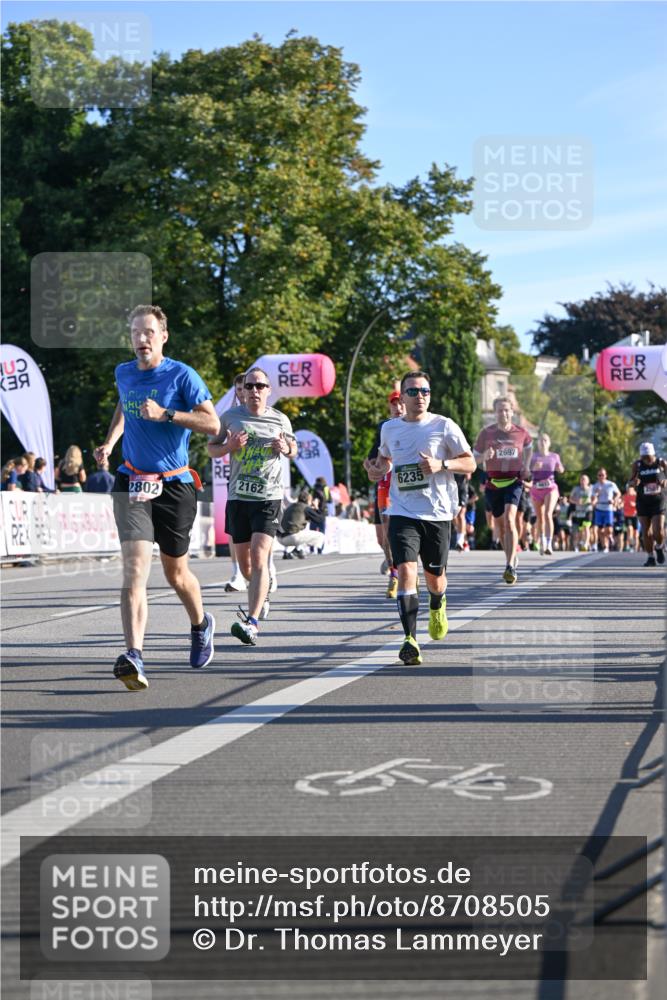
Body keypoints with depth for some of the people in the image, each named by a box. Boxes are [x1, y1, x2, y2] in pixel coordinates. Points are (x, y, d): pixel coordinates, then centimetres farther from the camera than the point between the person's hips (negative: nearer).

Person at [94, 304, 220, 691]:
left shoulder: (182, 375, -8)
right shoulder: (124, 373, 7)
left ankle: (201, 624, 43)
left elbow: (213, 424, -14)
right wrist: (110, 442, 16)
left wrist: (165, 414, -22)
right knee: (135, 568, -17)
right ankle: (134, 656, -28)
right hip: (132, 484, 2)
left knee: (176, 573, 11)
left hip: (174, 484, -2)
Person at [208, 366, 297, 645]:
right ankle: (262, 597, 44)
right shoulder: (230, 417, 4)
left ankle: (252, 623, -24)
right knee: (244, 562, 11)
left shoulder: (280, 420, 5)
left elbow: (293, 449, 20)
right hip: (238, 497, 2)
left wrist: (286, 449, -4)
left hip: (269, 498, -2)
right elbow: (211, 448, 13)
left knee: (259, 557, -18)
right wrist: (229, 446, -9)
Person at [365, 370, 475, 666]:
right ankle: (410, 639, -19)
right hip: (402, 513, 1)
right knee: (406, 570, -18)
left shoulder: (444, 426, -1)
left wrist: (441, 465, -15)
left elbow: (470, 463, 3)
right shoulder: (389, 429, 7)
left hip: (437, 513, -1)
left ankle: (437, 607, 48)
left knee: (435, 577, 11)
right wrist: (377, 471, 3)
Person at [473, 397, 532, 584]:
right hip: (493, 482, 2)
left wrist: (526, 466, 12)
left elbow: (528, 446, 23)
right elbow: (475, 457, 2)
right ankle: (512, 558, 36)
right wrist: (485, 455, -19)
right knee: (500, 524, 11)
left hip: (514, 481, -2)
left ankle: (510, 567, -25)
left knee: (509, 519, -21)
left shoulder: (521, 432, 1)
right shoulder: (486, 433, -2)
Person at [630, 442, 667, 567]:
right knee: (646, 532, 2)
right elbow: (631, 481, 5)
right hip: (643, 501, 2)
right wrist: (635, 482, -19)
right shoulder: (637, 464, -2)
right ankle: (650, 557, 16)